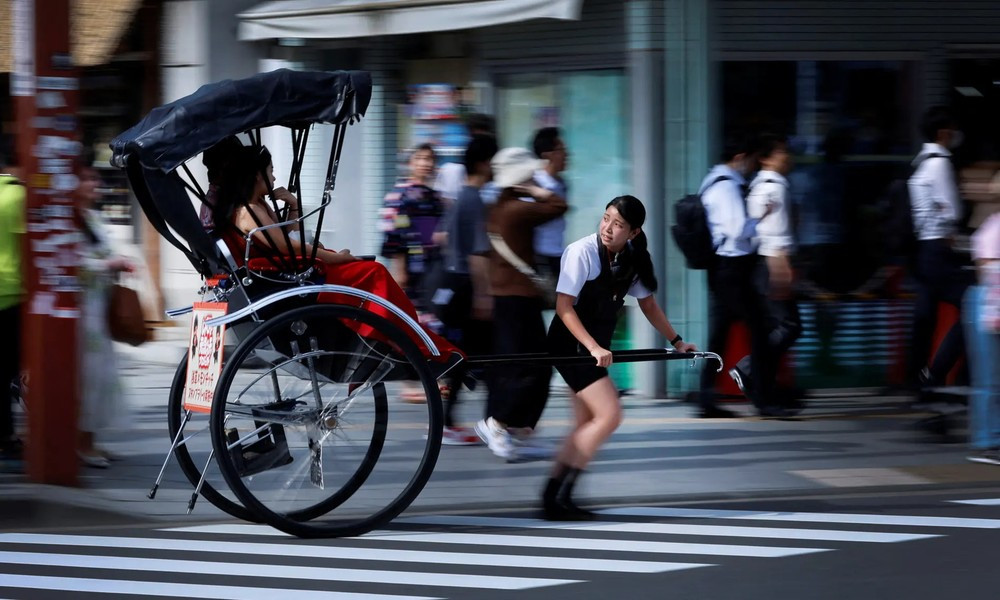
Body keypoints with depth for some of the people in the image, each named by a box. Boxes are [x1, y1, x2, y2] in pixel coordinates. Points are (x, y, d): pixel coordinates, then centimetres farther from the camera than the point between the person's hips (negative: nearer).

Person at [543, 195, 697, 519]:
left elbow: (648, 304, 16)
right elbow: (564, 307, -20)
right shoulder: (582, 252, -19)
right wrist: (593, 348, -26)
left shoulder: (633, 259, 2)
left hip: (596, 347, 8)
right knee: (609, 414, -16)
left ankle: (554, 497, 13)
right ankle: (559, 495, -15)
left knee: (588, 423, 9)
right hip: (570, 343, -8)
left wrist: (677, 341, 12)